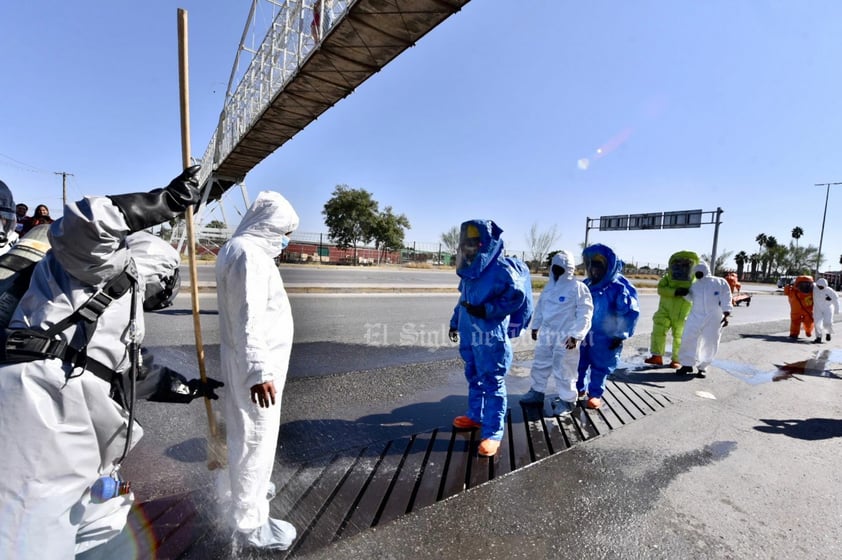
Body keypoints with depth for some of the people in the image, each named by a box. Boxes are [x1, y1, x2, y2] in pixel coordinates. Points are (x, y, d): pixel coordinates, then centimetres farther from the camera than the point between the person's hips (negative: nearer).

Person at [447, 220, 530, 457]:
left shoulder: (501, 269, -14)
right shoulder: (470, 269, 11)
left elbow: (519, 295, -20)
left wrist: (487, 310, -24)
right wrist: (454, 322, 26)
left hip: (491, 338, -9)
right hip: (470, 335, 9)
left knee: (493, 384, 0)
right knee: (474, 379, 21)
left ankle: (492, 433, 9)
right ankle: (476, 416, 39)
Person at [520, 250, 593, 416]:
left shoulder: (578, 287, -12)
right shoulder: (550, 286, 10)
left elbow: (585, 313, -14)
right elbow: (540, 307, 19)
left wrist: (576, 335, -18)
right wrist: (535, 326, 19)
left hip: (566, 337, -7)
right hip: (546, 334, 7)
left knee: (563, 370, 1)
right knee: (540, 364, 16)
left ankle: (567, 400, 20)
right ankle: (537, 392, 33)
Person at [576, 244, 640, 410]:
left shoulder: (619, 286, -16)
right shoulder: (587, 284, 1)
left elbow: (631, 312, -13)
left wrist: (621, 335, -10)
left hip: (606, 337, -5)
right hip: (584, 333, 5)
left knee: (600, 367, 8)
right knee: (579, 363, 13)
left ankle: (595, 395, 26)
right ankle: (579, 389, 33)